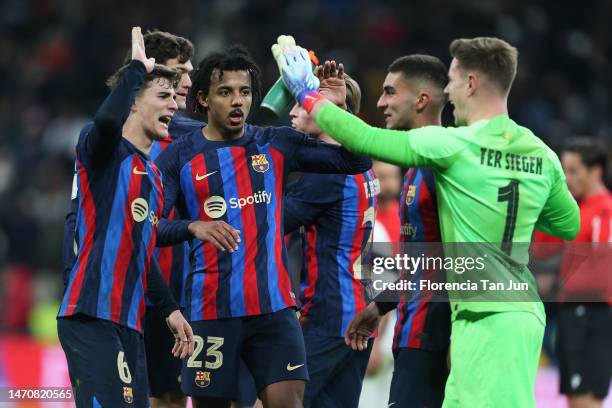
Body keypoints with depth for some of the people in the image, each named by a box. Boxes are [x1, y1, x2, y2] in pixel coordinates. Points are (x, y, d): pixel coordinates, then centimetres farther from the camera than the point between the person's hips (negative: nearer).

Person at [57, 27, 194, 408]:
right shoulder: (106, 151, -4)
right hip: (92, 316, -9)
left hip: (130, 322, 9)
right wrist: (137, 67, -15)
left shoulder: (153, 174, 21)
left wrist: (170, 308, 27)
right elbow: (108, 119, -29)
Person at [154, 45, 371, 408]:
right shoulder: (179, 157, 1)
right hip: (211, 308, -1)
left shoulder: (277, 145, 7)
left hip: (274, 305, 1)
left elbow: (357, 161, 2)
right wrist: (193, 228, -26)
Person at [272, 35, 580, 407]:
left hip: (487, 319, -8)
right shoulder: (542, 155, 8)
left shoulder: (454, 144, -11)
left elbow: (365, 139, -5)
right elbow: (568, 226, 20)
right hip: (520, 311, 8)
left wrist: (308, 96, 9)